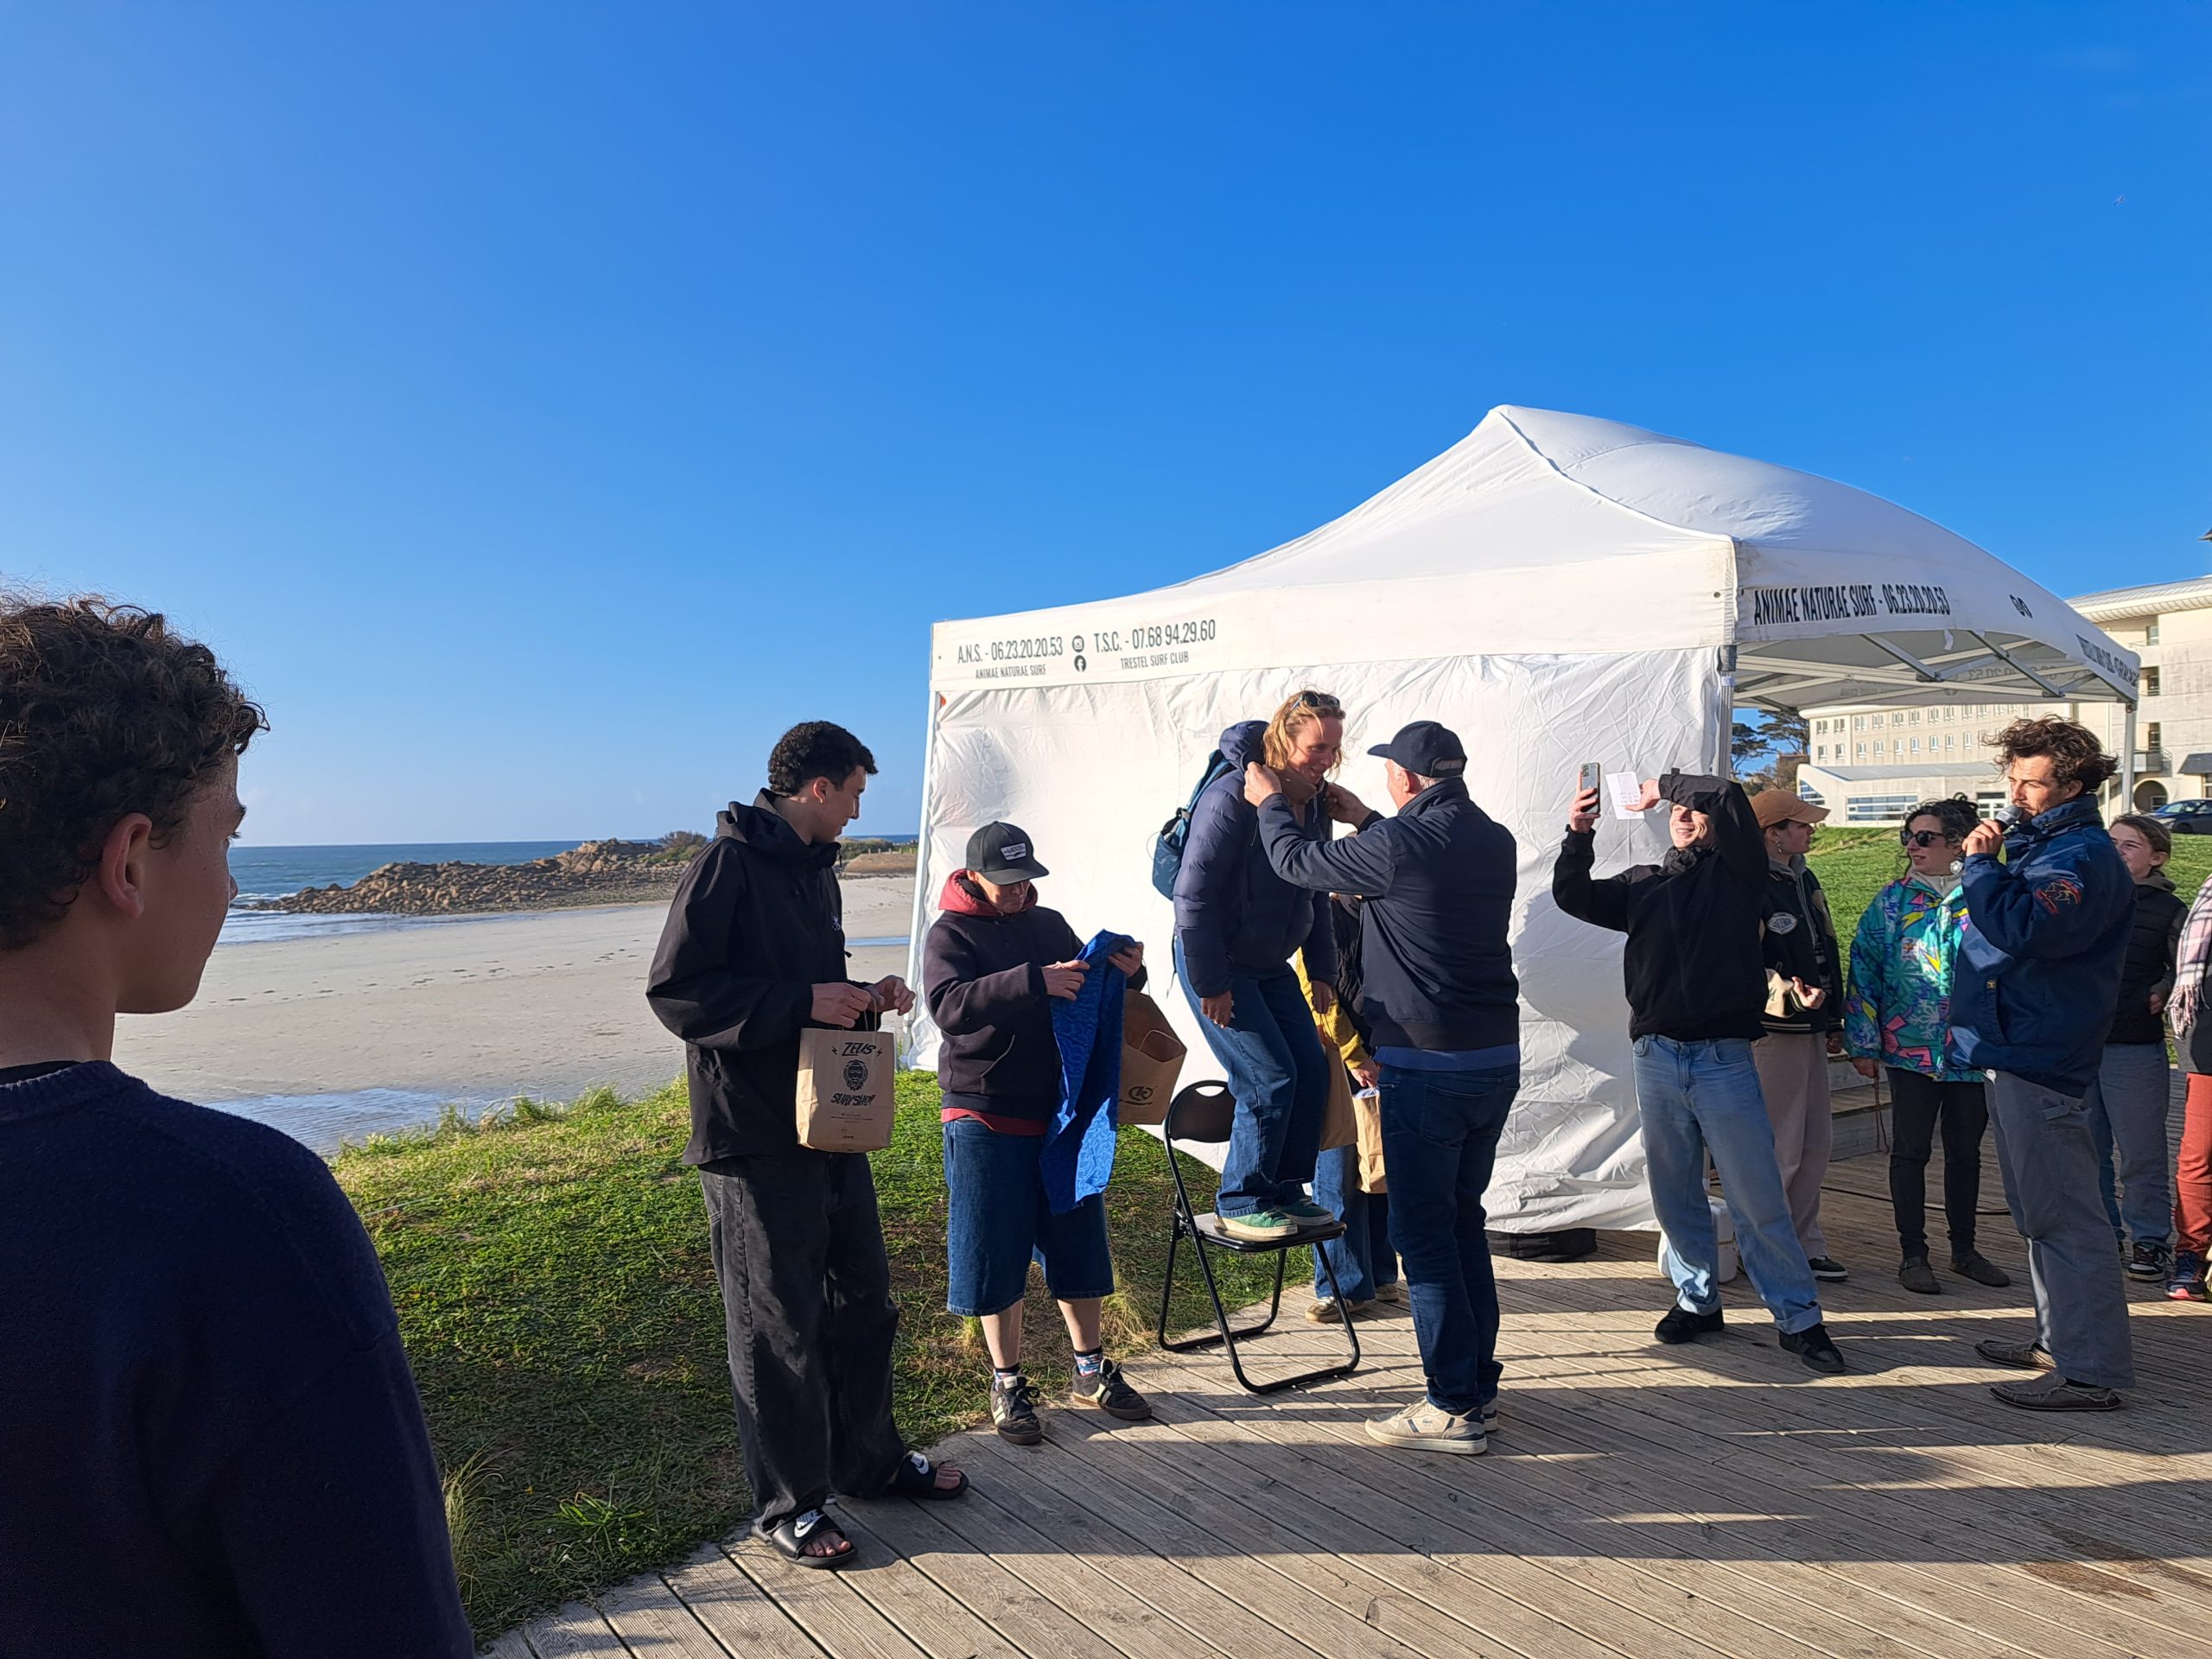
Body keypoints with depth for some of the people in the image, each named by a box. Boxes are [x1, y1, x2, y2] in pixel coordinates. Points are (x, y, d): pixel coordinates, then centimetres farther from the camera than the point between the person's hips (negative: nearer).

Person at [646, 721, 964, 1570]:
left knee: (862, 1298, 18)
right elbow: (674, 991, -20)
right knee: (777, 1324, 5)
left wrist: (862, 996, 5)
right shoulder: (729, 862, -15)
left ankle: (868, 1458, 36)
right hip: (754, 1138, -9)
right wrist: (803, 1002, -23)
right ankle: (788, 1502, 22)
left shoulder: (814, 867, 15)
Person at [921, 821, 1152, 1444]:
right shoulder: (950, 933, -6)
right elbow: (948, 1006, -24)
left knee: (1076, 1243, 13)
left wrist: (1125, 973, -5)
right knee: (995, 1254, 5)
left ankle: (1091, 1369, 29)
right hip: (986, 1118, -4)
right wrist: (1034, 982, -34)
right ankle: (1008, 1384, 22)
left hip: (1061, 1112, 5)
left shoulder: (1050, 924, 9)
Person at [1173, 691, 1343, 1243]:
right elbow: (1193, 895, -22)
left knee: (1312, 1073, 4)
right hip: (1217, 964, -8)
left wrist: (1322, 969, 11)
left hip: (1272, 965, 8)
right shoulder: (1233, 796, -23)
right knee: (1270, 1079, -11)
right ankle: (1240, 1203, 6)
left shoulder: (1313, 803, 3)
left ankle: (1284, 1191, 21)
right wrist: (1211, 985, -20)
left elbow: (1315, 893, 15)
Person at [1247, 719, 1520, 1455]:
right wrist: (1364, 820, 33)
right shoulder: (1496, 841, 6)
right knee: (1463, 1219, 18)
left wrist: (1270, 801, 16)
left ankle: (1455, 1408, 9)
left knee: (1422, 1230, 2)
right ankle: (1479, 1385, 26)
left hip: (1428, 1069, -8)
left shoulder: (1400, 843, -17)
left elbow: (1298, 862, -3)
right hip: (1498, 1059, 8)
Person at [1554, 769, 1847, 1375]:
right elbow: (1574, 898, 7)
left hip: (1723, 1060, -4)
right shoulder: (1643, 883, 16)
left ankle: (1799, 1317, 12)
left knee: (1758, 1198, -1)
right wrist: (1578, 836, -6)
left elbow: (1728, 797, -13)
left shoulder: (1737, 872, 3)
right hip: (1656, 1058, 4)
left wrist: (1664, 784, 0)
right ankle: (1697, 1300, 26)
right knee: (1675, 1194, 11)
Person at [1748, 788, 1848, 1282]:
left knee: (1817, 1142, 14)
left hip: (1810, 1029, 10)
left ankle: (1805, 1245, 25)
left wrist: (1830, 1018, 24)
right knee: (1778, 1149, -3)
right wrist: (1789, 994, -33)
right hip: (1772, 1031, -10)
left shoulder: (1805, 880, 16)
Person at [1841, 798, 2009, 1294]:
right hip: (1911, 1049, -1)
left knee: (1965, 1151, 15)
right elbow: (1863, 968, 0)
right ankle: (1913, 1253, 15)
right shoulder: (1893, 900, 0)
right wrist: (1863, 1043, -4)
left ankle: (1964, 1248, 30)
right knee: (1910, 1151, 4)